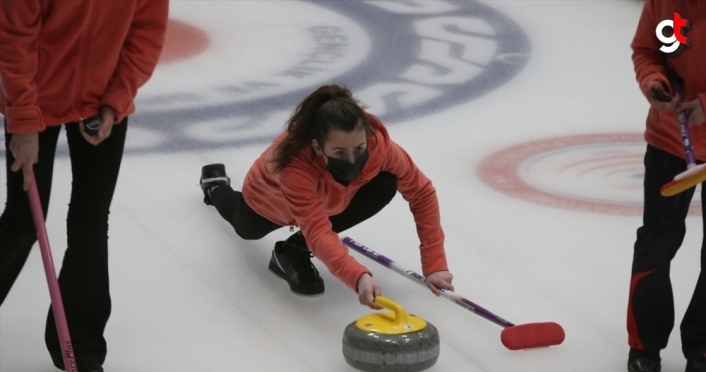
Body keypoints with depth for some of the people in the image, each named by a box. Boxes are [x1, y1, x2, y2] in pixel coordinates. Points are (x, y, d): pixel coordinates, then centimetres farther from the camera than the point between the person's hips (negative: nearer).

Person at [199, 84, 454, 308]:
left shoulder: (378, 144, -40)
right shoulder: (295, 163, -50)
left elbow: (422, 193, -29)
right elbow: (318, 232, -58)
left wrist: (434, 264, -36)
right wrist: (358, 278, -74)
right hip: (272, 203, -2)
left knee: (385, 185, -28)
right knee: (247, 230, 28)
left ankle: (295, 250, -8)